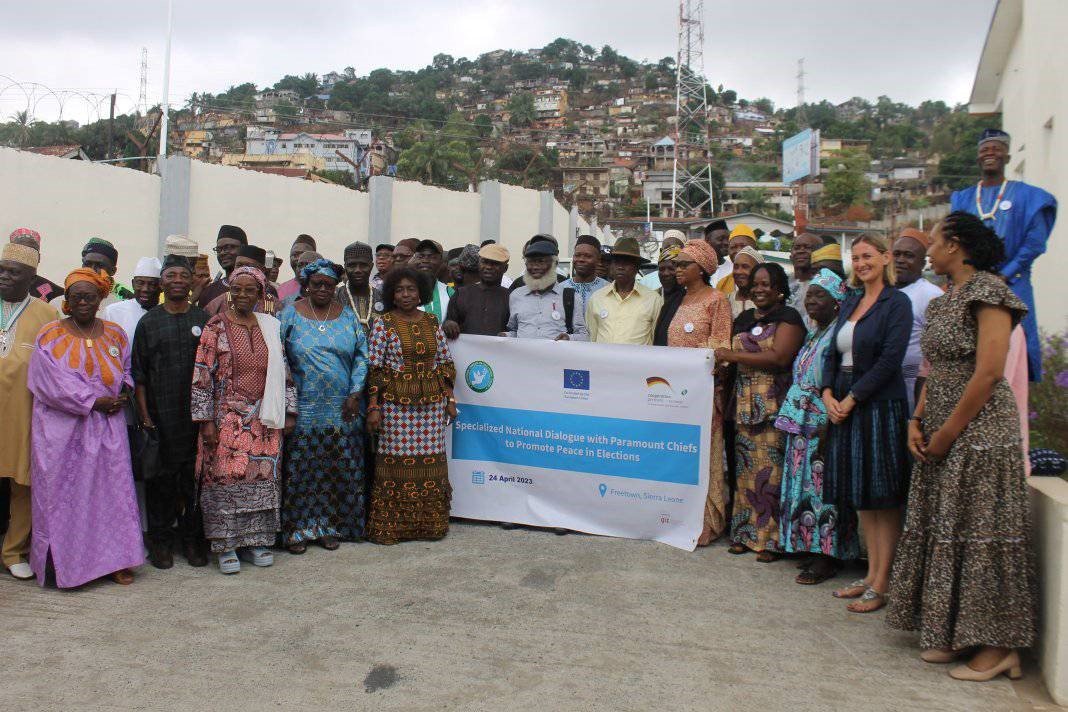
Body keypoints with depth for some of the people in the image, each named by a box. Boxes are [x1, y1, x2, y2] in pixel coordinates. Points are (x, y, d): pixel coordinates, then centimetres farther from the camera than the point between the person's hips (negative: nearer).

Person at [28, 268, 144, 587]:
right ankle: (64, 561, 11)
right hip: (63, 429, -2)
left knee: (112, 488, 2)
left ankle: (114, 558, 9)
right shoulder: (51, 336, 1)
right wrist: (94, 401, -14)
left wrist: (120, 398, -7)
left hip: (108, 426, 2)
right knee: (64, 493, 1)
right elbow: (53, 382, -9)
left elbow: (127, 375, 14)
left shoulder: (115, 334, 10)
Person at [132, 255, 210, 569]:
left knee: (195, 477, 5)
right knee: (162, 478, 4)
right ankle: (160, 540, 17)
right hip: (161, 417, -1)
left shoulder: (204, 320, 8)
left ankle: (192, 538, 18)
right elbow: (139, 375, 5)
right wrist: (144, 416, -3)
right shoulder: (148, 322, 6)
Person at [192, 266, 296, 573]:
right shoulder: (216, 327, -4)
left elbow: (283, 373, 12)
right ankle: (226, 545, 12)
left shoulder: (271, 327, 8)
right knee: (226, 477, -1)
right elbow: (201, 377, -6)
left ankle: (254, 540, 19)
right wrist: (206, 420, -10)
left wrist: (289, 412, 7)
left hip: (264, 419, 4)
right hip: (227, 418, -4)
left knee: (262, 476, 6)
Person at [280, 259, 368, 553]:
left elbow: (362, 355, 5)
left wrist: (355, 394, -3)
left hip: (342, 409, 2)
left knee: (339, 471, 6)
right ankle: (297, 529, 13)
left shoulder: (348, 315, 7)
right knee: (301, 470, 1)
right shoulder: (290, 315, 2)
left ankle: (330, 527, 19)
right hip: (303, 410, -2)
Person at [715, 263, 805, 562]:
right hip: (744, 403, 6)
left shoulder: (788, 317, -1)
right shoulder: (744, 319, 18)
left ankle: (770, 538, 2)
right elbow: (730, 358, 21)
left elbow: (779, 357, -14)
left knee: (770, 469, -6)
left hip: (774, 404, -5)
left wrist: (732, 355, -11)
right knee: (745, 467, 4)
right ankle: (745, 532, 12)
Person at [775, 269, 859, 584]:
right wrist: (794, 419, 16)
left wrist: (829, 426, -22)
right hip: (802, 424, 9)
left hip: (824, 424, -9)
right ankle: (812, 547, 21)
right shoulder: (814, 334, 16)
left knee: (823, 485, -4)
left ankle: (827, 556, 4)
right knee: (805, 484, 11)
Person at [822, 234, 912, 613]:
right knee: (861, 496, 12)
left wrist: (851, 399, -15)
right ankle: (871, 574, 21)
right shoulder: (850, 302, 15)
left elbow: (889, 360, -15)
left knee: (884, 497, -1)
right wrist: (828, 394, -1)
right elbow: (833, 352, 14)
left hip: (879, 406, -7)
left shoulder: (897, 303, -7)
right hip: (843, 405, 7)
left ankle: (881, 584, 6)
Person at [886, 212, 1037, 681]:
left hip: (978, 433, -9)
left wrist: (948, 431, -16)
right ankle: (954, 632, 22)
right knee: (942, 531, 11)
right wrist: (917, 423, 4)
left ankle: (998, 646, 8)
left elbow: (989, 372, -19)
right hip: (941, 435, 9)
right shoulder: (945, 299, 15)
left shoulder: (987, 291, -11)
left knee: (979, 533, -3)